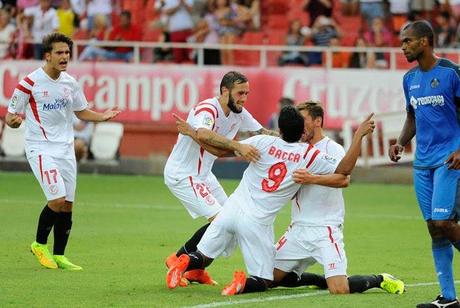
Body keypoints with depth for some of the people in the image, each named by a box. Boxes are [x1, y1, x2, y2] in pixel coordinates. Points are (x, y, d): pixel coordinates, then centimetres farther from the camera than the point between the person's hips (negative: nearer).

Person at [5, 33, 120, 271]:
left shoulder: (70, 83, 8)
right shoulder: (30, 83, -10)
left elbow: (82, 112, 21)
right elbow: (10, 116, -5)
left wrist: (102, 117, 3)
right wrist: (14, 121, -28)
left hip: (65, 149, 6)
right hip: (41, 148, -6)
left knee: (67, 205, 3)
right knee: (57, 200, -17)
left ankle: (59, 256, 14)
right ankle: (39, 244, 5)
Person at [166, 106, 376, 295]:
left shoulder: (264, 142, -1)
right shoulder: (309, 155, -5)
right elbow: (344, 170, -3)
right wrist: (359, 135, 2)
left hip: (231, 210, 2)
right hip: (257, 223, -2)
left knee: (203, 257, 15)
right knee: (263, 282, 11)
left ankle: (185, 263, -19)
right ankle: (243, 283, -22)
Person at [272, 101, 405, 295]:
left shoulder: (332, 149, -5)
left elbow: (343, 179, -25)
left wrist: (312, 179, -38)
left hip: (325, 229, -6)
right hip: (298, 228, 6)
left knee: (339, 290, -18)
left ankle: (379, 280, 11)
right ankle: (321, 280, 17)